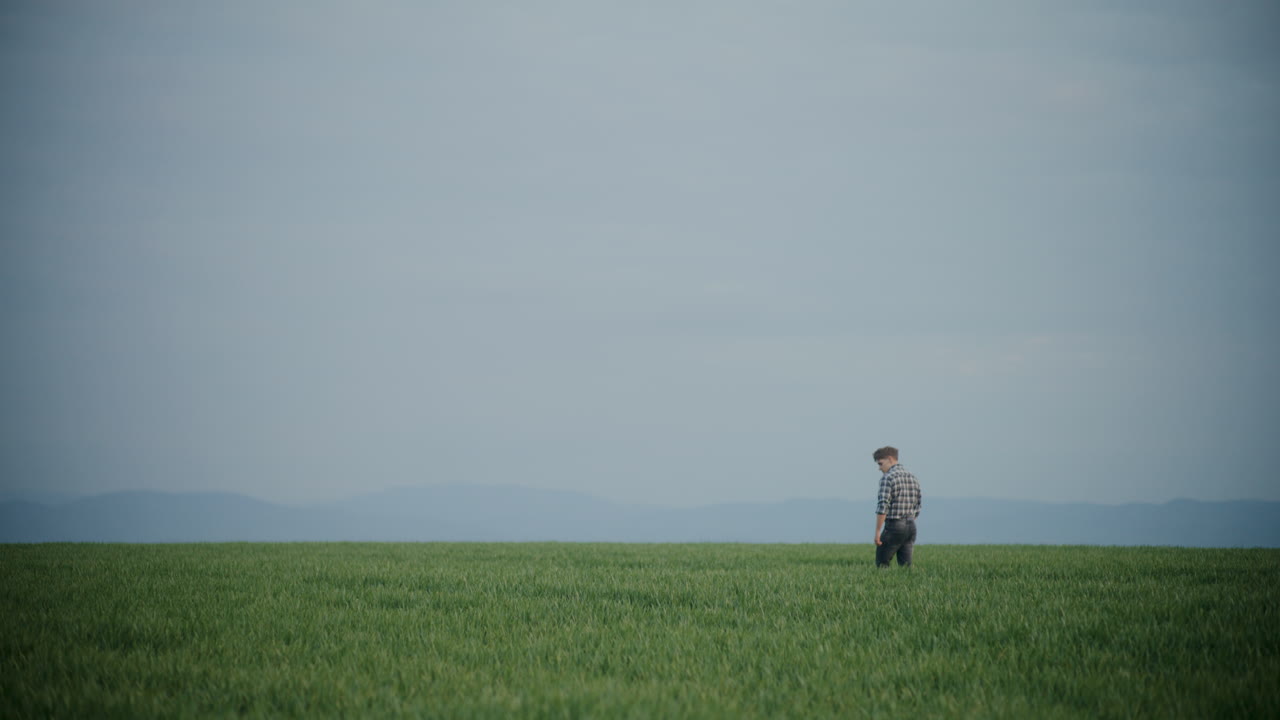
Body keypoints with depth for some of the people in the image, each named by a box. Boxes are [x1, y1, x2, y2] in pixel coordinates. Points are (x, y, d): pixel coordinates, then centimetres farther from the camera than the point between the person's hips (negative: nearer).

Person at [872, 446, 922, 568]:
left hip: (893, 526, -7)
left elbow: (882, 507, -18)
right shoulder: (912, 478, 13)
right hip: (911, 526, 7)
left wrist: (877, 532, -15)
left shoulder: (888, 478, -11)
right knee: (905, 565, 5)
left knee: (881, 564, 3)